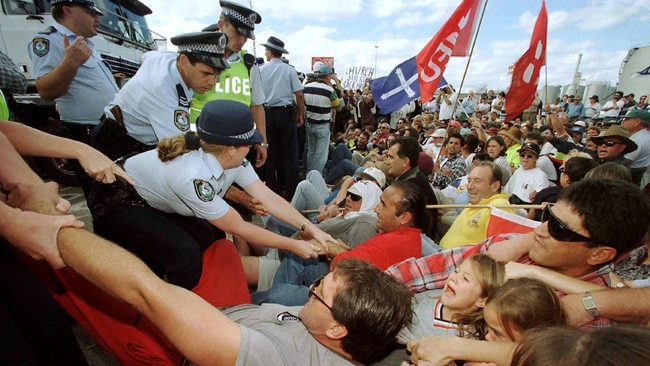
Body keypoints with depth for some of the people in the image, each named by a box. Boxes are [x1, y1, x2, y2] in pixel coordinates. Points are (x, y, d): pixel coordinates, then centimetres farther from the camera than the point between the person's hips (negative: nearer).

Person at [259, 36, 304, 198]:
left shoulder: (261, 70, 2)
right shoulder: (289, 70, -1)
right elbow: (299, 95, -5)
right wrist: (300, 115, 5)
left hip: (267, 114, 2)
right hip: (286, 113, -2)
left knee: (270, 153, 9)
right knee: (289, 153, 3)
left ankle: (272, 190, 17)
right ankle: (290, 190, 4)